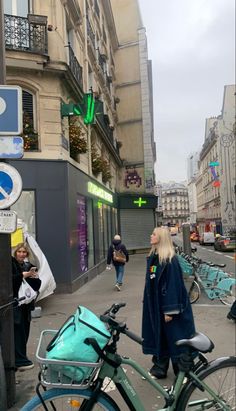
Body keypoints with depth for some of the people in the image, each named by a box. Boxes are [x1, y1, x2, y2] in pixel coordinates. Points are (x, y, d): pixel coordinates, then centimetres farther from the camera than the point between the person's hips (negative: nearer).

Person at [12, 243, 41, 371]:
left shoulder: (29, 266, 12)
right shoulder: (11, 263, -4)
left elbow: (37, 286, 7)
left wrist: (34, 276, -12)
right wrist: (23, 275, -20)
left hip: (26, 303, 5)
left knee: (24, 332, 9)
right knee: (18, 331, -7)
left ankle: (21, 359, 21)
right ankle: (20, 361, -1)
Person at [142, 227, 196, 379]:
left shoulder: (170, 260, -18)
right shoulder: (152, 257, 6)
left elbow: (173, 285, -21)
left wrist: (170, 310, -21)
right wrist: (150, 305, 18)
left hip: (166, 306, -7)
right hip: (155, 306, 7)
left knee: (174, 338, 5)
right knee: (158, 336, 16)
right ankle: (159, 368, 31)